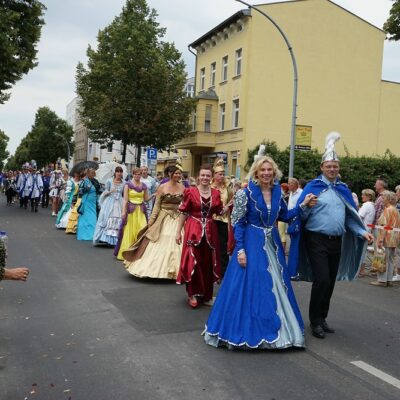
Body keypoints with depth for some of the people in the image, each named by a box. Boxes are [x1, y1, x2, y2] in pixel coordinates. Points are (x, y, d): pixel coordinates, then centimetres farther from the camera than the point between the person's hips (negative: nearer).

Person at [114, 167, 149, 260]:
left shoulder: (144, 186, 10)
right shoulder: (128, 185, -2)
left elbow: (146, 199, 15)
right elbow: (125, 199, -6)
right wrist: (123, 211, -13)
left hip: (141, 210, 3)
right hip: (131, 210, -3)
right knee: (129, 231, 1)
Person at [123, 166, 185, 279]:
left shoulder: (183, 188, 4)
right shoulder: (162, 187, -4)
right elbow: (157, 205, -2)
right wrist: (151, 220, -4)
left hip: (178, 219, 2)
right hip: (163, 218, -2)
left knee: (176, 243, 2)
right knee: (159, 243, 1)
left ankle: (174, 270, 13)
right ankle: (155, 268, 14)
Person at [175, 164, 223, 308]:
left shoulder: (216, 193, 5)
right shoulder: (191, 191, -4)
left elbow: (220, 212, 9)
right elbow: (184, 213, -2)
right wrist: (178, 231, -3)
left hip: (210, 231, 3)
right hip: (193, 230, -3)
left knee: (208, 262, 9)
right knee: (193, 262, -3)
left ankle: (206, 293, 23)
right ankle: (192, 294, 10)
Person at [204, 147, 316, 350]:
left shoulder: (278, 192, 3)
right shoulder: (246, 193, -12)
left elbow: (284, 216, 14)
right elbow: (238, 223, -11)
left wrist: (302, 205, 3)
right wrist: (240, 249, -16)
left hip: (272, 244, 6)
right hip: (252, 244, -6)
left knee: (275, 285, 12)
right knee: (250, 285, -1)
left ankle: (273, 329, 28)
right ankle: (248, 332, 14)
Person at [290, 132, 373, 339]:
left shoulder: (343, 189, 11)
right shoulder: (313, 187, -5)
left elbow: (350, 217, 14)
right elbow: (301, 214, -10)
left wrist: (362, 232, 2)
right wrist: (305, 206, -32)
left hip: (336, 241, 6)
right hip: (317, 240, -6)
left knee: (330, 282, 12)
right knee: (322, 280, -10)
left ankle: (322, 318, 27)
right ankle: (315, 321, 6)